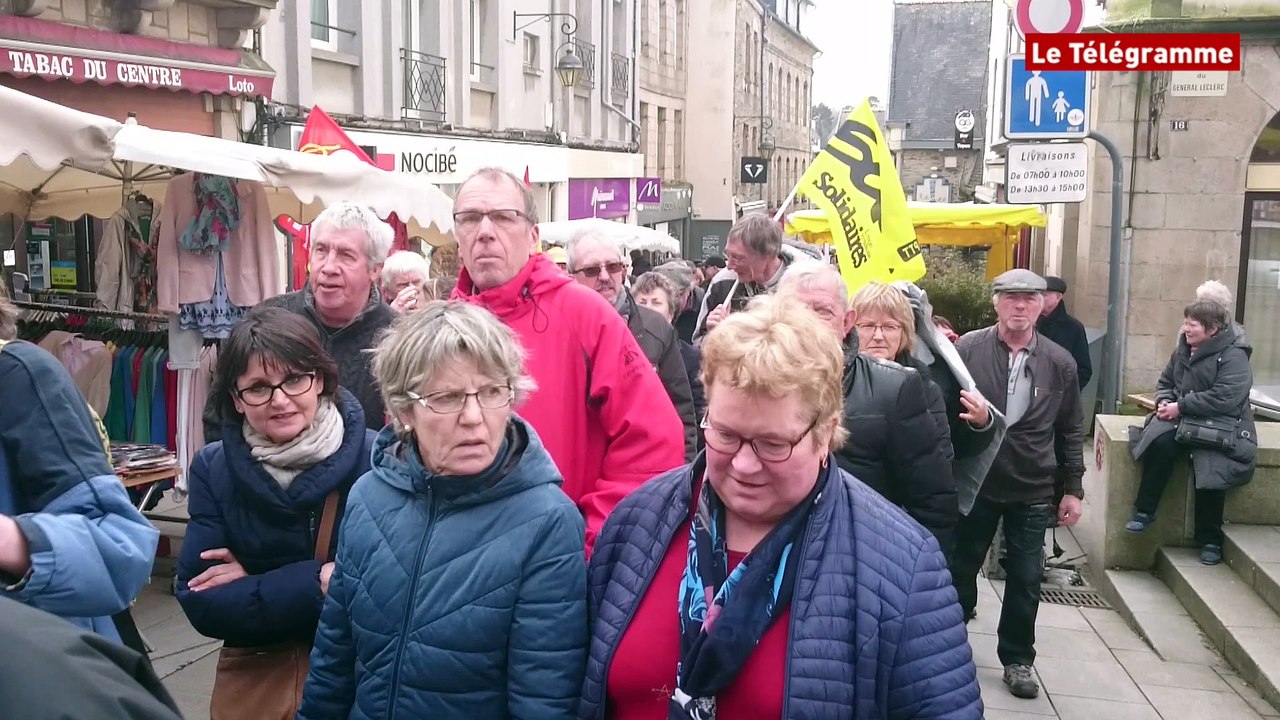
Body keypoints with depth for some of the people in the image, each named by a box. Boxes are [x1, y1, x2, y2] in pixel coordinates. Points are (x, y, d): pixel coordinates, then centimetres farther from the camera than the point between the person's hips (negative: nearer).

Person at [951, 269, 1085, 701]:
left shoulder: (1060, 363, -1)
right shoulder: (967, 349, -10)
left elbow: (1071, 431, 6)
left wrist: (1073, 489, 5)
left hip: (1033, 491, 2)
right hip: (973, 483, -1)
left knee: (1026, 579, 9)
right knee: (961, 569, 14)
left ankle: (1018, 659, 27)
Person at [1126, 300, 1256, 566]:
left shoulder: (1233, 357, -8)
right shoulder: (1182, 351, 14)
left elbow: (1224, 398, -20)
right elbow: (1165, 382, 24)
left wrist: (1180, 407, -19)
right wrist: (1164, 402, 1)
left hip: (1219, 426, -5)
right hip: (1181, 419, 5)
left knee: (1210, 471, -28)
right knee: (1160, 444, -29)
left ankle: (1210, 540, -8)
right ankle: (1144, 511, -19)